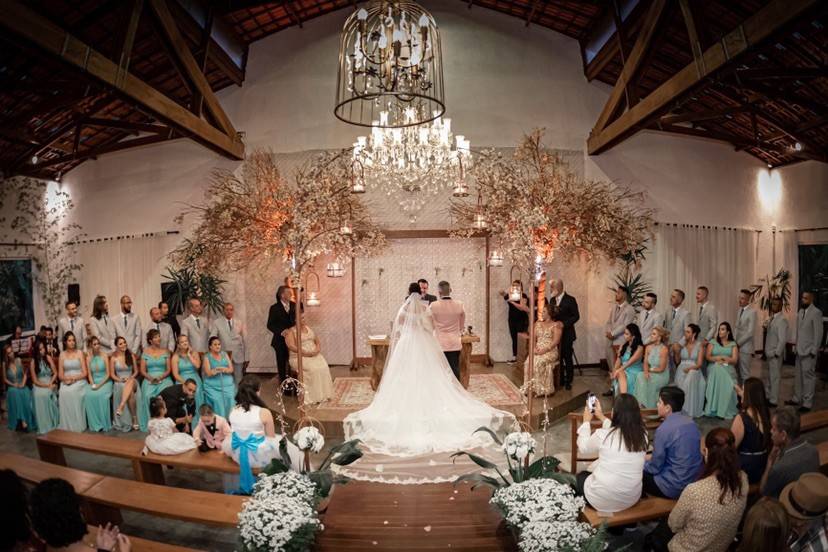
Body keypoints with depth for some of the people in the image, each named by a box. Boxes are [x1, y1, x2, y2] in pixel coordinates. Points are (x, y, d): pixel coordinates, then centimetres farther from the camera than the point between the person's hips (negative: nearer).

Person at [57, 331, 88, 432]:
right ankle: (66, 426, -22)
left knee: (73, 392, -32)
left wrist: (73, 378, -15)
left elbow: (85, 373, 0)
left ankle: (77, 425, -26)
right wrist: (66, 379, -13)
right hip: (66, 383, 2)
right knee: (64, 393, -30)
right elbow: (60, 375, 8)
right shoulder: (62, 355, 11)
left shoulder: (80, 353, 4)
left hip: (79, 381, -2)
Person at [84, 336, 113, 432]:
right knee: (88, 395, -28)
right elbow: (89, 374, 6)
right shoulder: (88, 358, 7)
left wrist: (99, 385, -16)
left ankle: (104, 423, -23)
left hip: (105, 382, -3)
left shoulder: (104, 356, -3)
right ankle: (94, 423, -19)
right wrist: (92, 384, -12)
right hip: (94, 382, 3)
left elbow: (108, 374, -6)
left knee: (102, 395, -33)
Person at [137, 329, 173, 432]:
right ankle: (150, 422, -19)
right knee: (148, 396, -30)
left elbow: (168, 370, 6)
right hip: (149, 379, 1)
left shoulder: (165, 352, 9)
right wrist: (150, 378, -11)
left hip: (164, 379, 0)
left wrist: (160, 377, -12)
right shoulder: (145, 352, 10)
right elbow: (142, 370, 7)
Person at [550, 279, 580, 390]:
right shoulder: (552, 299, 9)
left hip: (567, 334, -5)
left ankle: (568, 381, 14)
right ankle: (559, 380, 19)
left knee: (567, 358, 3)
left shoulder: (570, 300, -9)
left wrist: (564, 323, -19)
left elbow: (576, 316, -10)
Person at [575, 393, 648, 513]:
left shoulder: (602, 435, -19)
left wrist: (586, 421, 14)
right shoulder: (642, 434, -7)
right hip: (632, 498, 4)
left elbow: (583, 448, 2)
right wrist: (601, 417, 25)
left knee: (581, 476, 28)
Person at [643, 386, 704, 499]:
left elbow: (655, 468, -12)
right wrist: (651, 457, 20)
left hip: (675, 487, -8)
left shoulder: (664, 429, -21)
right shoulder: (691, 422, 1)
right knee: (646, 465, 21)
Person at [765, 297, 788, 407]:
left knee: (774, 377, 0)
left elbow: (782, 340, -20)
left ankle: (774, 401, 9)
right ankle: (768, 397, 29)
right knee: (769, 377, 18)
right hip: (769, 353, 8)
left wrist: (776, 354, -19)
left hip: (775, 354, -8)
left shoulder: (782, 320, -17)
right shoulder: (772, 318, 10)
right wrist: (767, 351, 11)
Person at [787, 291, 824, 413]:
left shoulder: (816, 313, -11)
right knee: (798, 375, 13)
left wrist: (814, 351, -14)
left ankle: (807, 403, 5)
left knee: (808, 376, -2)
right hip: (800, 350, 7)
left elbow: (818, 333, -13)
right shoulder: (800, 311, 11)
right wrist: (796, 346, 12)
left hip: (809, 351, -7)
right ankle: (797, 399, 22)